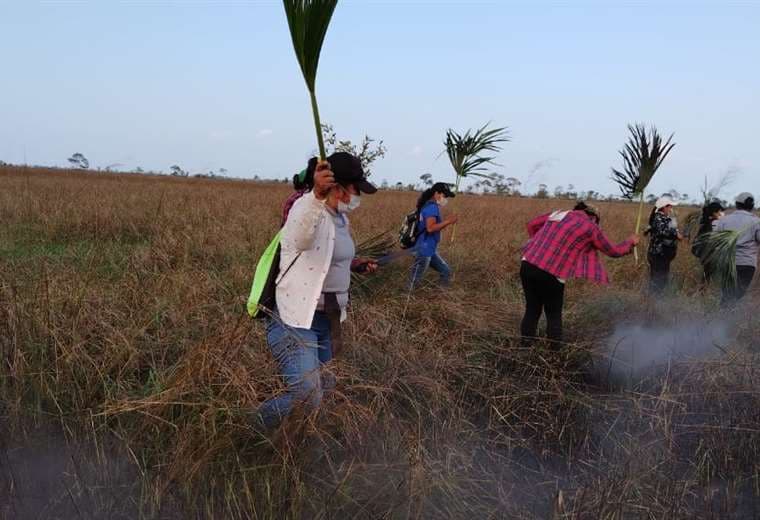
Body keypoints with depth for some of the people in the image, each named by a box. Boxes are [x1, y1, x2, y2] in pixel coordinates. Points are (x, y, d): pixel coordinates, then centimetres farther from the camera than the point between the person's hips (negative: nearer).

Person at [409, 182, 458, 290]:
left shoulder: (432, 207, 15)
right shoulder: (432, 207, -15)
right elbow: (430, 228, -27)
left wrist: (447, 221, 8)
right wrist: (447, 221, -21)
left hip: (431, 251, 11)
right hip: (424, 251, -11)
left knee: (446, 272, 17)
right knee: (415, 282, -3)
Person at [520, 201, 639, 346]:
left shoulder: (559, 214, 18)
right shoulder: (590, 227, 6)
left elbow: (532, 225, 25)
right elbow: (613, 251, 18)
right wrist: (630, 242, 36)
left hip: (527, 265, 5)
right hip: (551, 275, -5)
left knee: (532, 309, 18)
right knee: (554, 313, 14)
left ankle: (526, 344, 21)